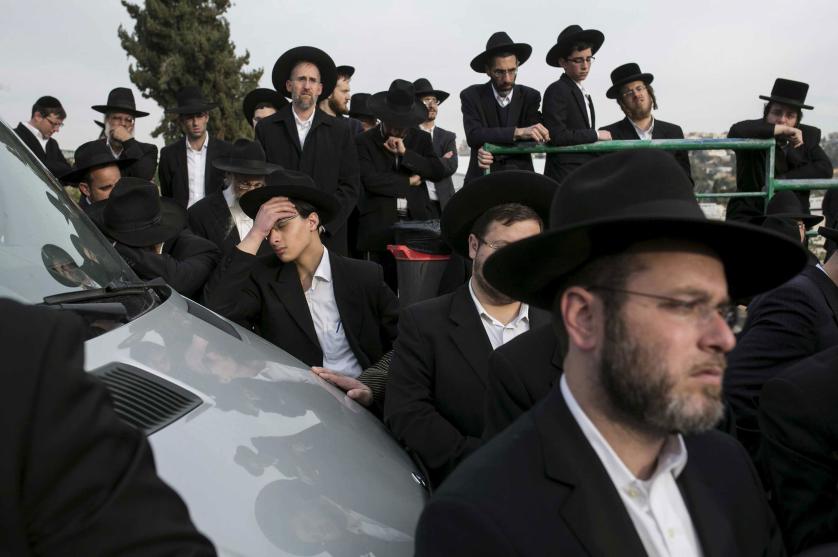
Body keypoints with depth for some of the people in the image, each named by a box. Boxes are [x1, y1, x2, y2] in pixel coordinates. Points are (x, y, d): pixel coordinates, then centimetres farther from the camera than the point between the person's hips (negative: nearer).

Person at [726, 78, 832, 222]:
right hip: (750, 216, -3)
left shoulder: (808, 136, 11)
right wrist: (782, 129, -20)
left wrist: (782, 180, -11)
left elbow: (825, 169, -1)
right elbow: (735, 132, -24)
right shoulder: (757, 134, 0)